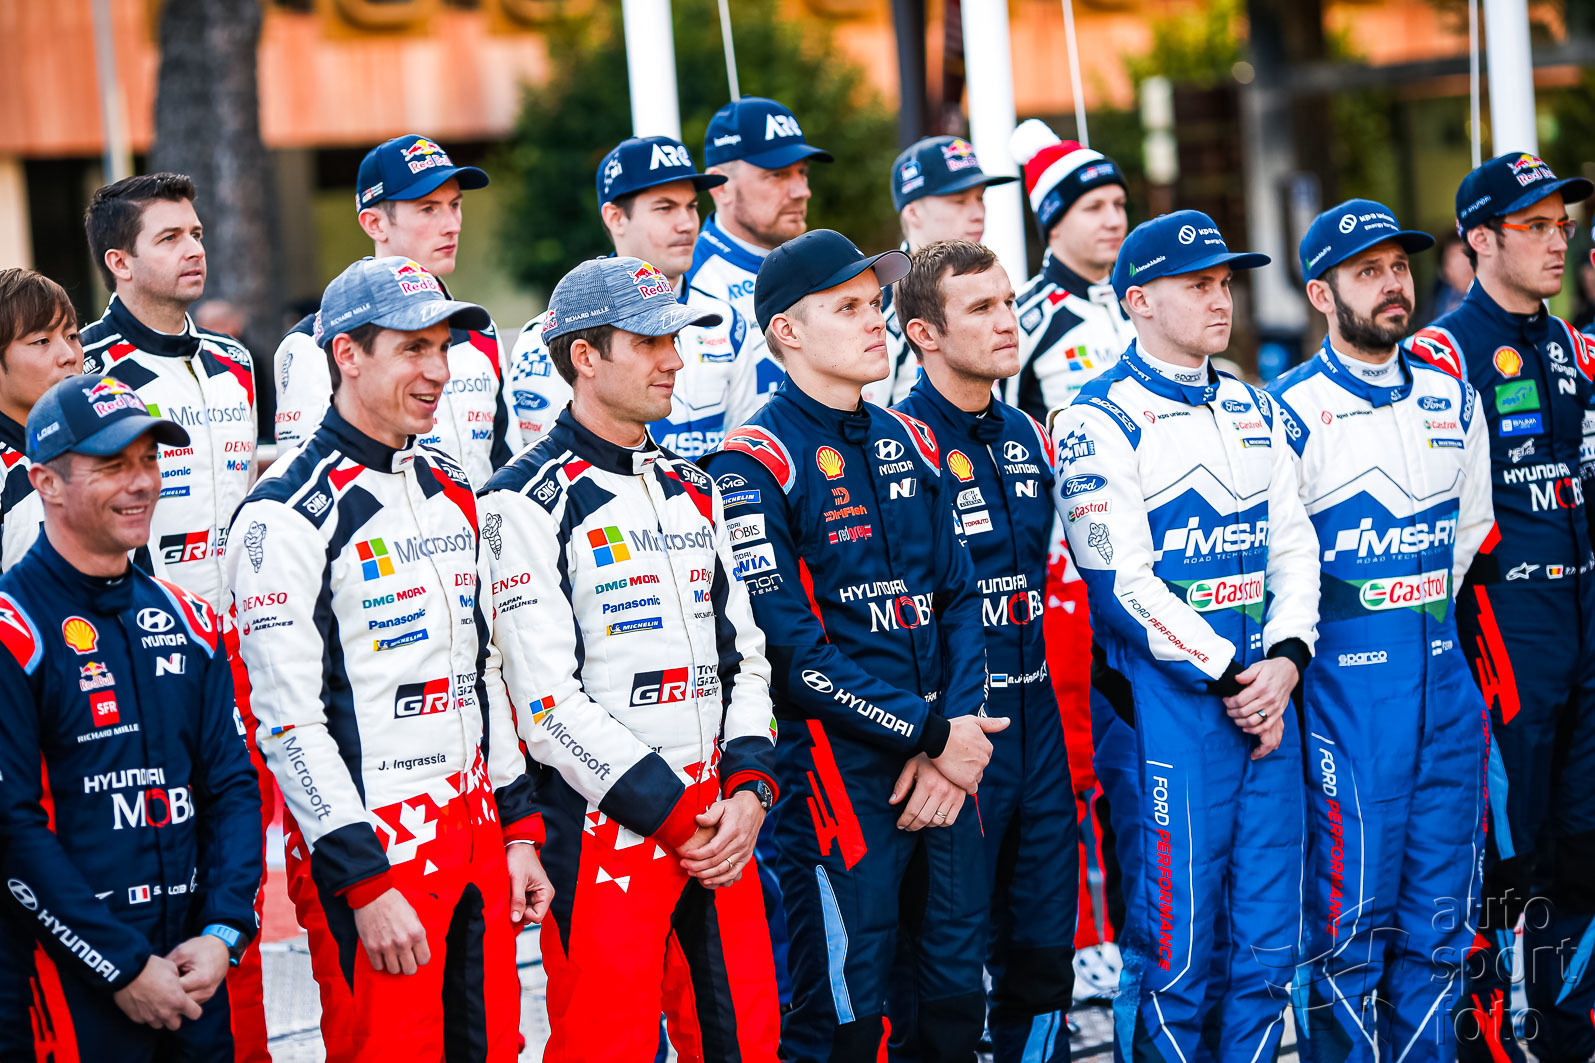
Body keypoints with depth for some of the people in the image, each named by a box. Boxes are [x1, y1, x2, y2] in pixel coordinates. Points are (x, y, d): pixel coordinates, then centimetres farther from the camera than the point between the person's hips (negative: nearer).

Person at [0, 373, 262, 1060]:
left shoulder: (186, 619, 12)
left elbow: (232, 787, 11)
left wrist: (223, 933, -3)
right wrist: (125, 967, -16)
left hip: (192, 975, 6)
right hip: (64, 983, -6)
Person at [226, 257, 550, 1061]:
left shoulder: (451, 493, 14)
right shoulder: (289, 512, -12)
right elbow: (287, 718, -16)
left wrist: (518, 831, 15)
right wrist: (364, 884, -18)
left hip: (475, 843, 8)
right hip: (370, 851, -7)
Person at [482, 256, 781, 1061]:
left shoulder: (693, 492, 17)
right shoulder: (529, 503, -7)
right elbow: (545, 699, -14)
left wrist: (748, 789, 1)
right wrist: (673, 813, -14)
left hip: (717, 823, 7)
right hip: (603, 828, -7)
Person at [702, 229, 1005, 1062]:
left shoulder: (909, 444, 14)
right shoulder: (756, 465, -9)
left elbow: (958, 599, 12)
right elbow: (790, 647, -15)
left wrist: (957, 735, -3)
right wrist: (928, 733, -13)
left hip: (945, 763, 7)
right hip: (840, 770, -7)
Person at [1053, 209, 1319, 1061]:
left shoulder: (1254, 411, 16)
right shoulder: (1099, 422, -6)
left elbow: (1295, 545, 14)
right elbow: (1122, 585, -12)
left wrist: (1285, 660, -2)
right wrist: (1226, 675, -12)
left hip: (1264, 694, 6)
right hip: (1163, 701, -6)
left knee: (1265, 947, 7)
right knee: (1175, 954, -3)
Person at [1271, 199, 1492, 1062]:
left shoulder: (1451, 398, 11)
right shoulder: (1294, 412, -6)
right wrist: (1333, 641, -2)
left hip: (1442, 670, 5)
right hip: (1344, 683, -5)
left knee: (1438, 910, 7)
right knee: (1350, 911, -4)